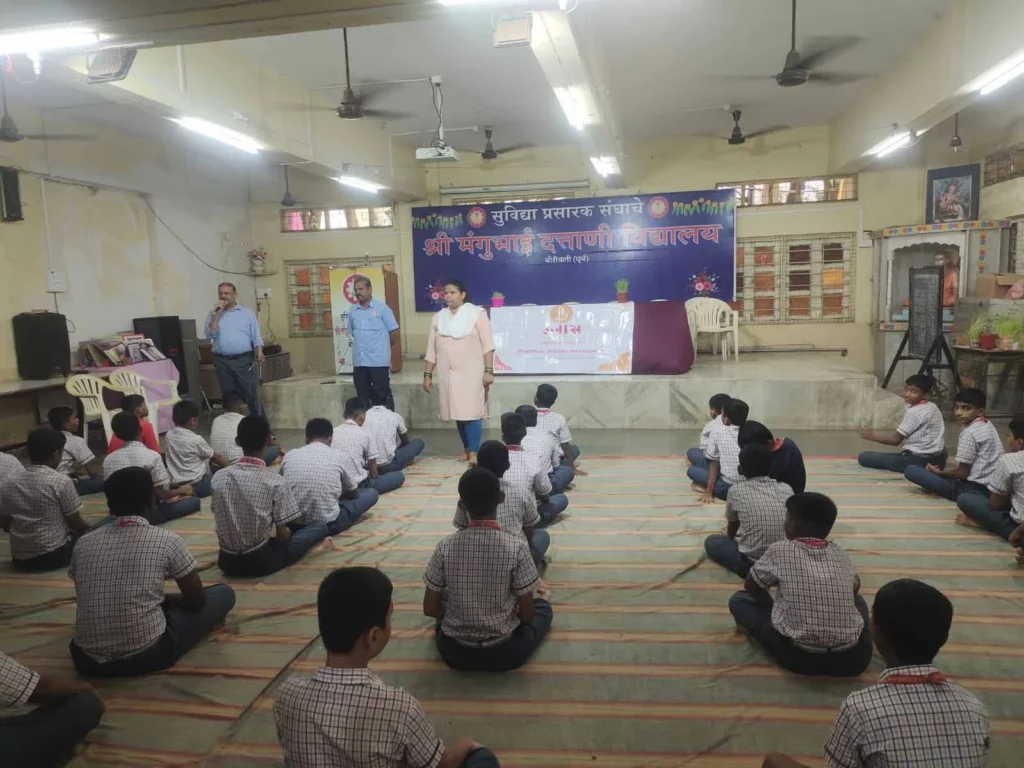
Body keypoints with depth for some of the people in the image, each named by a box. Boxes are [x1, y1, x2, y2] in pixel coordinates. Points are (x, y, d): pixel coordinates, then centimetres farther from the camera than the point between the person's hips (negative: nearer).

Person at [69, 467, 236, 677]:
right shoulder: (166, 540, -8)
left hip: (88, 661, 6)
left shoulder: (84, 543, 3)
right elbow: (196, 601, 2)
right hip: (147, 656, -6)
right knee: (224, 594, 11)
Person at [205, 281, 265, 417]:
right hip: (223, 361, 2)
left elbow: (256, 336, 4)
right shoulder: (213, 314, 9)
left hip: (244, 360, -2)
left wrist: (259, 353, -12)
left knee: (252, 394, -2)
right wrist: (217, 313, -9)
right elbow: (210, 335, -5)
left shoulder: (247, 312, 7)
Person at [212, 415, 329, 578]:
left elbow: (224, 523, 8)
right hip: (261, 561, -2)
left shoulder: (218, 477, -6)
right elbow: (282, 534, -12)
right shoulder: (275, 481, -18)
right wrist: (287, 533, 13)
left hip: (227, 561, 2)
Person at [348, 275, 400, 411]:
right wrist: (361, 347, 14)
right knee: (362, 396, 12)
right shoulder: (352, 311, 8)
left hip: (379, 361, -5)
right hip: (359, 362, 5)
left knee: (383, 395, 0)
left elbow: (394, 332, -1)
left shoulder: (382, 308, -5)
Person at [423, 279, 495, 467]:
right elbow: (432, 350, 12)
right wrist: (427, 375, 9)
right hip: (448, 374, 4)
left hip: (472, 373, -4)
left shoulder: (477, 313, -2)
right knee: (458, 413, 8)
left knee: (472, 413, -9)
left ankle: (474, 452, -5)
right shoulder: (438, 318, 10)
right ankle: (466, 448, 21)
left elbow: (487, 345, -6)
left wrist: (489, 371, -13)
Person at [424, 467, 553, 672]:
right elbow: (527, 614, -11)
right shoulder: (517, 546, -18)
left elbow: (430, 609, -5)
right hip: (505, 653, -2)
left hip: (454, 653, 3)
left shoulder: (445, 546, -13)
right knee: (543, 606, 25)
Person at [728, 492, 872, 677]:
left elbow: (751, 587, 15)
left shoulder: (779, 551, -2)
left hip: (799, 657, -3)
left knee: (738, 600, 15)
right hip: (853, 658, 4)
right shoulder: (841, 554, 9)